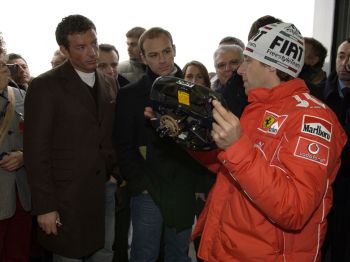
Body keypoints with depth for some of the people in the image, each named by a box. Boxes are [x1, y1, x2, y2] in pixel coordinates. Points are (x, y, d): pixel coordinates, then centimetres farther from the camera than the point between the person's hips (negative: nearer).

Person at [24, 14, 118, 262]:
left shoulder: (109, 83, 9)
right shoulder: (45, 86, -9)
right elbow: (36, 151, -10)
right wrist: (45, 207, -12)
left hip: (106, 195, 5)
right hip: (66, 199, -4)